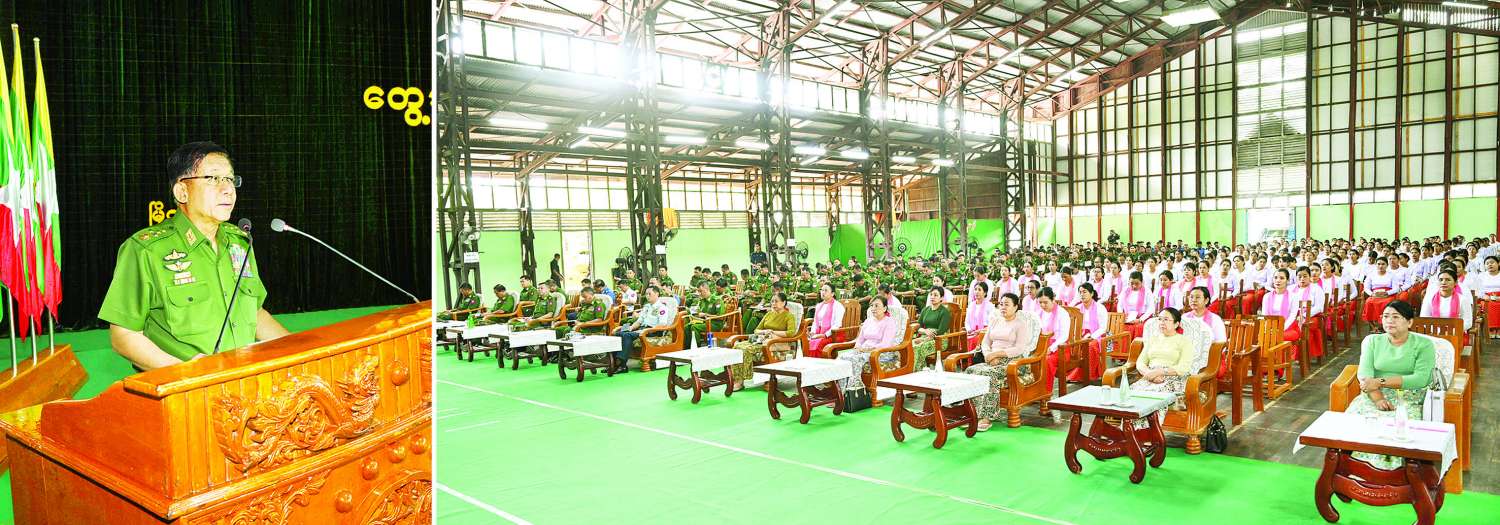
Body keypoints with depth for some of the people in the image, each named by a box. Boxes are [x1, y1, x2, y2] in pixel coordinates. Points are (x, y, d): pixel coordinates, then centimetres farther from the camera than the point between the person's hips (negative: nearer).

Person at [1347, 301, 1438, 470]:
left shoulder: (1423, 345, 4)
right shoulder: (1372, 340, 13)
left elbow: (1420, 378, -11)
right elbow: (1364, 372, -2)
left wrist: (1381, 382, -17)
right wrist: (1378, 398, -20)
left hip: (1410, 397, -2)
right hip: (1376, 394, 2)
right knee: (1356, 415, -28)